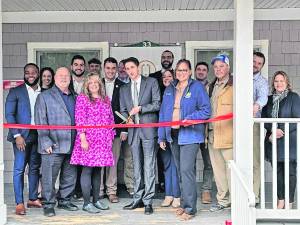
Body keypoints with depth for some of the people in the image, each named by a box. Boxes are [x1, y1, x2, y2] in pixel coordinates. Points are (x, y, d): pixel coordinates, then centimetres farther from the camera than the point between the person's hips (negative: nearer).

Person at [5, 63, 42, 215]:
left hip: (38, 135, 4)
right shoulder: (15, 92, 0)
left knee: (35, 168, 11)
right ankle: (19, 203, -2)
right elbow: (9, 114, -4)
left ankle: (33, 199, 21)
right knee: (19, 169, -5)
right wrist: (17, 135, -13)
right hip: (21, 136, -4)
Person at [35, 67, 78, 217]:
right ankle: (48, 205, 8)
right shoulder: (44, 96, 2)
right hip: (53, 146, -5)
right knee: (49, 177, -3)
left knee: (70, 176, 12)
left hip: (71, 146, 5)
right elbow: (40, 122, -4)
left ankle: (64, 201, 26)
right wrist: (46, 143, -13)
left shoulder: (74, 97, 17)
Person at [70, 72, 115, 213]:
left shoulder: (106, 99, 16)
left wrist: (111, 136, 13)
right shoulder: (82, 98, 0)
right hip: (88, 139, -5)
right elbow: (79, 119, -7)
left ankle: (96, 200, 17)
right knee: (87, 169, -5)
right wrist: (83, 138, -15)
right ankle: (86, 203, -1)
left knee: (97, 170, 9)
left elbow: (110, 119, 19)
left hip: (103, 140, 5)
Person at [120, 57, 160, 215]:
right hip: (133, 130, 5)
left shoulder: (151, 82, 4)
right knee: (137, 166, 9)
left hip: (148, 129, -5)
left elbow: (157, 104, -2)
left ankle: (148, 201, -3)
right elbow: (123, 110, 18)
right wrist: (128, 119, -3)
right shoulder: (124, 89, 18)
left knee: (149, 165, -6)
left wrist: (140, 108, -12)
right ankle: (138, 199, 16)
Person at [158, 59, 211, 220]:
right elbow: (163, 113, 15)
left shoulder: (197, 87, -2)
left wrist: (190, 118, -19)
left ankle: (190, 208, -5)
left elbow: (206, 110, -6)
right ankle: (184, 203, 23)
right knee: (180, 170, 13)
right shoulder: (169, 90, 14)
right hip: (173, 135, 6)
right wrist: (161, 136, 12)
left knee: (186, 170, -12)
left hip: (190, 135, -6)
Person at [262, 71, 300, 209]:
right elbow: (264, 119, 7)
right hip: (273, 141, 4)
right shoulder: (269, 99, 15)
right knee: (278, 172, 8)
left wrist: (282, 132, -15)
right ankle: (280, 201, 16)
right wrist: (273, 131, -11)